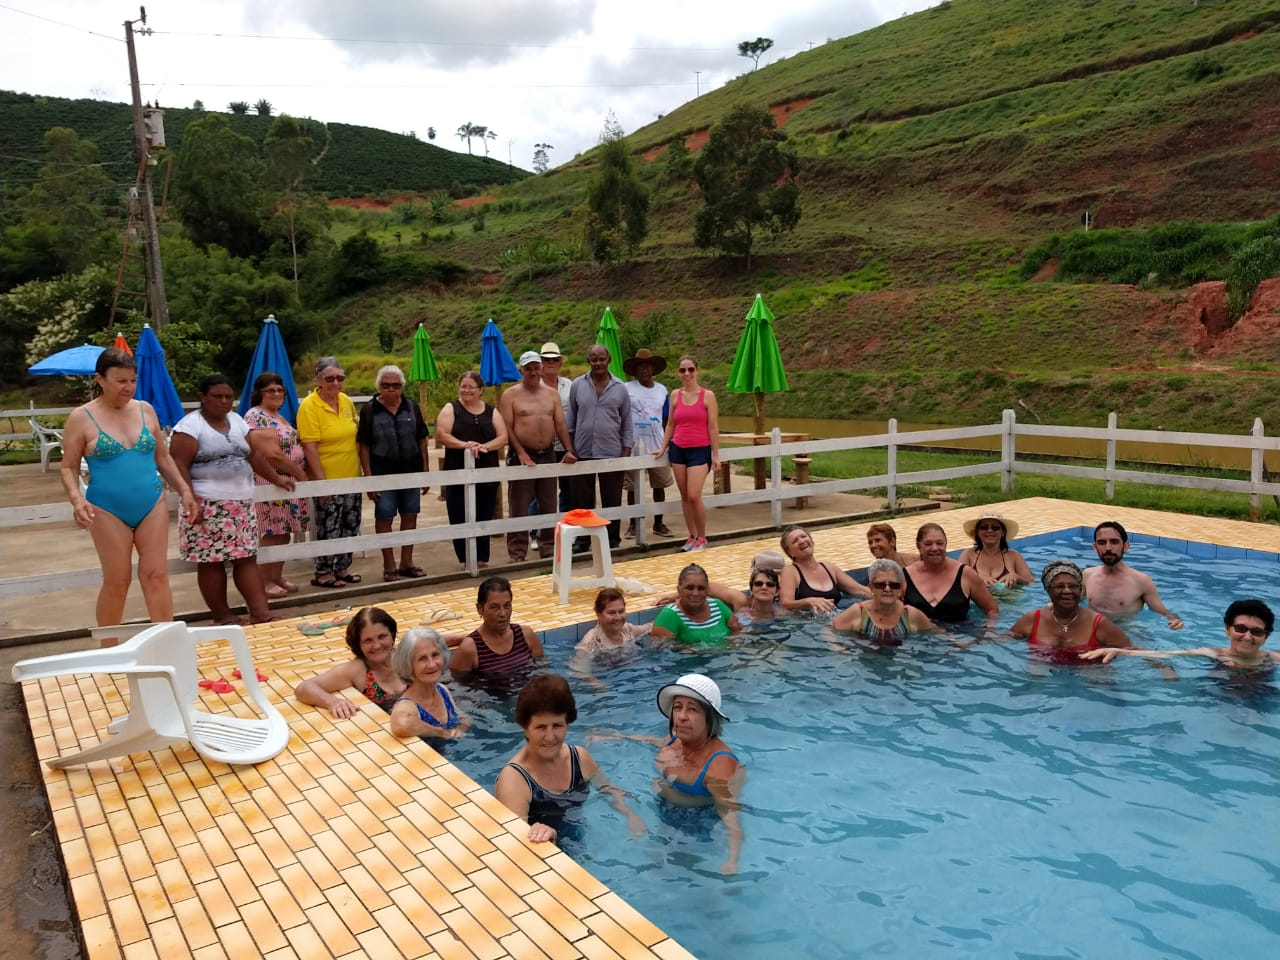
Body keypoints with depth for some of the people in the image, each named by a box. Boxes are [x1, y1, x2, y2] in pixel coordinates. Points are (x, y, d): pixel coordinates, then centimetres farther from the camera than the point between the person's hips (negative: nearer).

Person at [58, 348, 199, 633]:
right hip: (108, 510, -3)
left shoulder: (145, 410, 7)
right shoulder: (82, 417, -4)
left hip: (152, 505, 3)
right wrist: (77, 499, -19)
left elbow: (163, 457, 15)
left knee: (156, 576, 2)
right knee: (117, 581, 3)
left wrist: (185, 491, 9)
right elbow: (69, 468, -2)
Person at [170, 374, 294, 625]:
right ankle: (222, 616, 9)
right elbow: (179, 466, -12)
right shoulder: (190, 425, -6)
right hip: (208, 506, -6)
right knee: (211, 562, 0)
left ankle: (260, 612, 0)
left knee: (247, 558, 3)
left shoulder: (237, 420, 15)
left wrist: (276, 478, 19)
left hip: (241, 503, 6)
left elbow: (253, 455, 22)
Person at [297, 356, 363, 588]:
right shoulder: (309, 406, -14)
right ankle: (322, 573, 13)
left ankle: (342, 567, 28)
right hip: (328, 480, -7)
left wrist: (363, 467, 15)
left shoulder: (346, 401, 5)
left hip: (351, 476, 7)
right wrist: (321, 481, -20)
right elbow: (309, 447, -18)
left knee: (350, 525, 14)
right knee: (329, 528, 0)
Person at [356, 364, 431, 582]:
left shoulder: (411, 407, 4)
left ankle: (406, 563, 21)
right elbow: (363, 446, -5)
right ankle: (389, 567, 13)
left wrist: (425, 471, 5)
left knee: (410, 516, 9)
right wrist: (368, 477, -10)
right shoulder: (369, 410, -4)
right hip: (383, 473, -3)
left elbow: (421, 441, 8)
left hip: (411, 471, 3)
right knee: (384, 519, 3)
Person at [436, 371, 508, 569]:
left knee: (484, 519, 6)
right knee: (460, 519, -1)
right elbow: (441, 435, -8)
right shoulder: (451, 408, 3)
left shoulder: (491, 411, 11)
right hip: (458, 474, -2)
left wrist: (484, 446, -15)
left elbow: (503, 437, 2)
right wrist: (464, 444, -20)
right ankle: (466, 559, 10)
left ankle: (482, 559, 15)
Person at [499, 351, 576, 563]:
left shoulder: (551, 394, 11)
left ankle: (548, 550, 20)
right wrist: (521, 454, -18)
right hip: (522, 456, -4)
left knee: (549, 506, 10)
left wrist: (569, 450, -5)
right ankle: (517, 555, 4)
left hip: (548, 455, 5)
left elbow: (561, 425, 8)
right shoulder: (511, 395, -2)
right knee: (519, 509, -2)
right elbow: (507, 428, -9)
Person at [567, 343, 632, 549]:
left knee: (612, 501, 6)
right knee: (582, 501, 6)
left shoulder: (620, 388, 2)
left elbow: (627, 423, 5)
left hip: (612, 454, 0)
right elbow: (571, 420, 9)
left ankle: (613, 540, 17)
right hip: (583, 453, 1)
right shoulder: (577, 385, 3)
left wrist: (626, 453, -1)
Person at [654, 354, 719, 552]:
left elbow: (713, 428, -4)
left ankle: (702, 538, 7)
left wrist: (715, 455, -6)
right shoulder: (675, 394, 7)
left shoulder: (707, 395, -4)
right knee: (684, 496, 7)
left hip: (700, 450, -4)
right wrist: (663, 448, 12)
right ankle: (692, 536, 18)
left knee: (694, 496, -10)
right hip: (678, 450, 4)